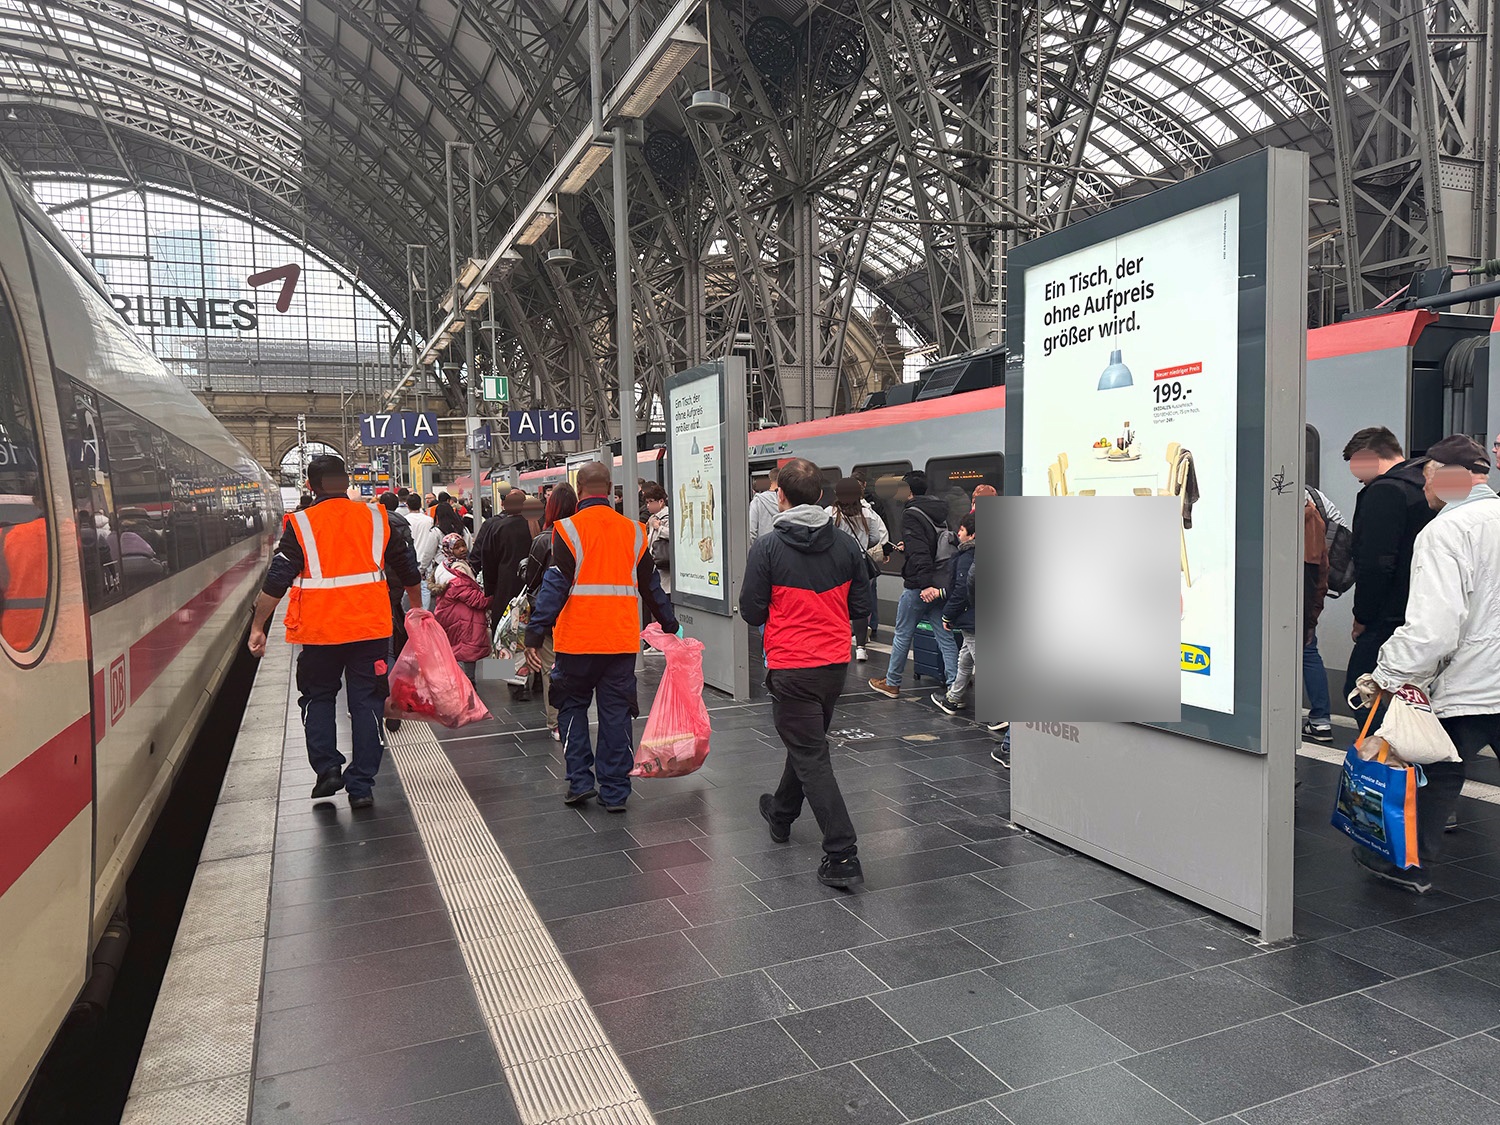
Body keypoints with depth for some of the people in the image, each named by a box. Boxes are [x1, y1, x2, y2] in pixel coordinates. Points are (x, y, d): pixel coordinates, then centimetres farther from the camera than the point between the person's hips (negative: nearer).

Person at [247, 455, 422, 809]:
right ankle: (361, 786, 9)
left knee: (318, 696, 20)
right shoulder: (376, 518, 3)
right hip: (370, 628, 1)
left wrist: (258, 627, 1)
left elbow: (276, 581, -7)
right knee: (366, 701, 7)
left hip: (319, 631, -1)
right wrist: (417, 608, 25)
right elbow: (408, 570, 11)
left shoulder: (301, 524, -4)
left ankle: (327, 767, 9)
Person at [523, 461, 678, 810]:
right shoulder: (633, 531, 6)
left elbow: (555, 586, -12)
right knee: (616, 713, 9)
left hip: (577, 639, -3)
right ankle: (615, 792, 13)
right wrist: (670, 625, 27)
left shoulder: (568, 530, -7)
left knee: (572, 706, 16)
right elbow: (650, 586, 15)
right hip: (621, 639, 3)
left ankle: (580, 780, 11)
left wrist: (535, 635, -9)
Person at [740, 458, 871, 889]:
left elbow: (752, 612, -10)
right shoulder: (846, 544, -1)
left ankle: (842, 857, -4)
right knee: (808, 742, 24)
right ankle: (781, 814, 47)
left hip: (791, 669, -5)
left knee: (812, 758, 0)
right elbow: (861, 607, 3)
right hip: (836, 663, 5)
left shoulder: (768, 547, -13)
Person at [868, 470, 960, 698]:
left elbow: (919, 552, -24)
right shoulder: (940, 512, 11)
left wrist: (926, 583, -30)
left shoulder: (911, 514, -13)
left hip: (918, 587, -6)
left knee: (902, 635, 8)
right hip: (941, 584, 7)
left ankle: (892, 683, 21)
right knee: (946, 636, 6)